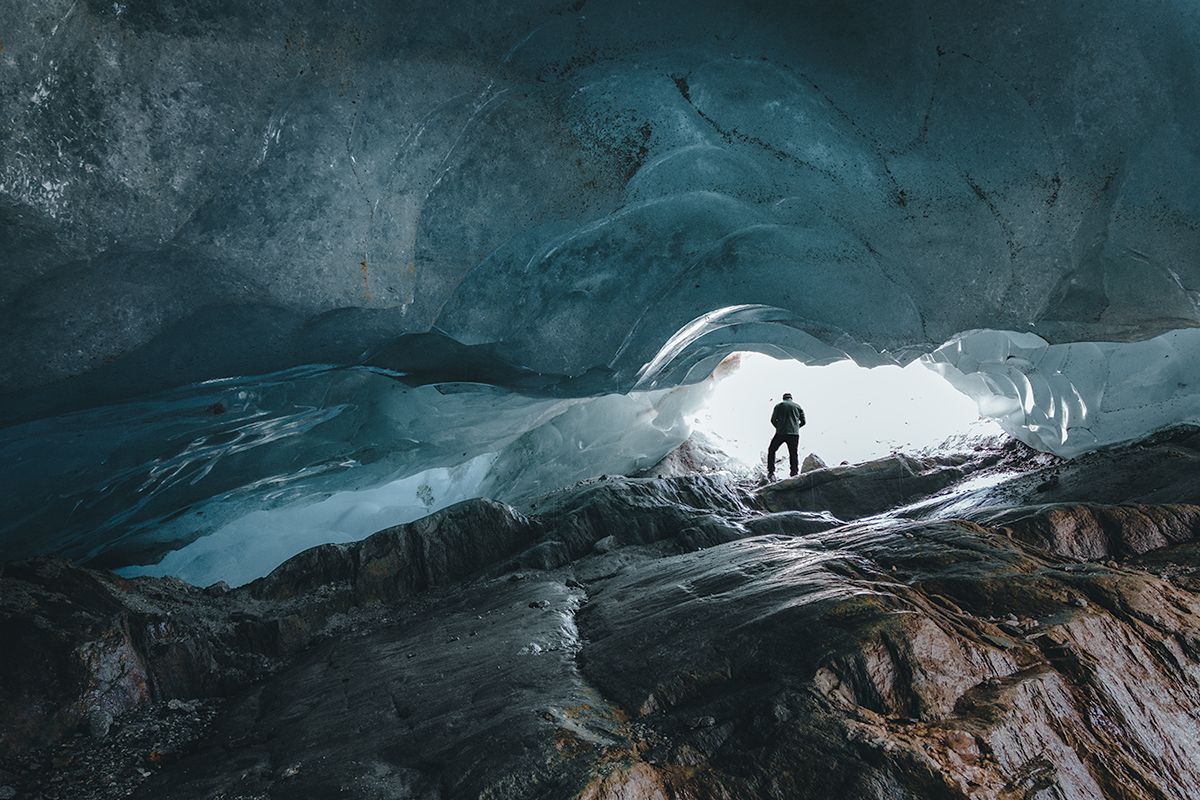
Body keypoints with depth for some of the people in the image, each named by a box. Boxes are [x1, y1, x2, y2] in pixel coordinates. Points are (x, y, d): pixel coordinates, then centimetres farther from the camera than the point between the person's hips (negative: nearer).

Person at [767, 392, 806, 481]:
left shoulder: (779, 406, 7)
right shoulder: (798, 407, 13)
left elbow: (773, 420, 2)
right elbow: (803, 422, 11)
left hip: (781, 433, -2)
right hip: (794, 434, 2)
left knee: (771, 450, 13)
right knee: (794, 454, 9)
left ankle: (771, 472, 5)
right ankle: (795, 474, 3)